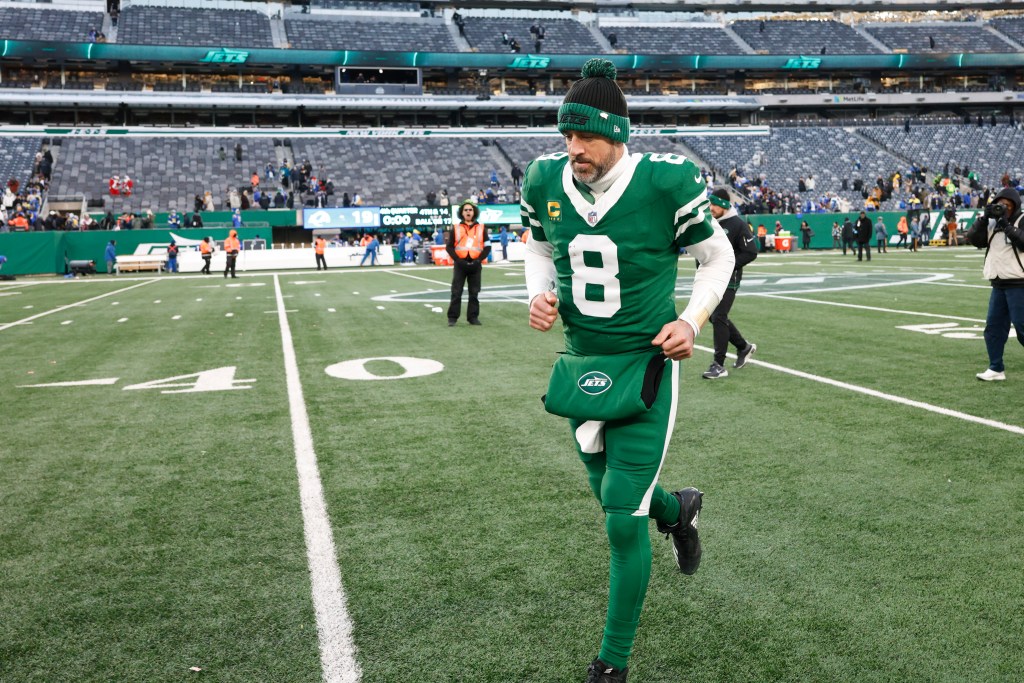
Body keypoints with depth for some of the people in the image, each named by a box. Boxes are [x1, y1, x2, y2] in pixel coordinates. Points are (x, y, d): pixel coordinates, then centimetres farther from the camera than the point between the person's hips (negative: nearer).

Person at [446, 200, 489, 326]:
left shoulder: (481, 228, 8)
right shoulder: (456, 228, 7)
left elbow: (487, 247, 6)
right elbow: (449, 247, 5)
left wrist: (478, 260, -7)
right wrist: (458, 260, -9)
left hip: (475, 265, 1)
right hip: (460, 264, -1)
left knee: (474, 293, 5)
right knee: (456, 292, -3)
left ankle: (473, 317, 12)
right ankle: (452, 318, 1)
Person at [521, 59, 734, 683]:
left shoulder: (665, 182, -16)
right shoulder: (545, 181, -4)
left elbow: (718, 256, -1)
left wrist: (692, 320, -15)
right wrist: (539, 293, -5)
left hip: (645, 363, -5)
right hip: (582, 362, 5)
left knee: (624, 522, -4)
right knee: (613, 494, 20)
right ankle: (677, 508, 57)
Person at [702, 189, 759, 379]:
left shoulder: (738, 225, -10)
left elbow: (751, 253, -13)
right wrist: (701, 266, 6)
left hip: (728, 279, -8)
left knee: (718, 318, -13)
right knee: (714, 317, 13)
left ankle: (719, 366, -6)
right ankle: (744, 347, 34)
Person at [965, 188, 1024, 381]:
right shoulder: (992, 223, 13)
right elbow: (973, 239, 1)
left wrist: (1006, 224, -20)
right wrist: (984, 218, -9)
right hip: (999, 284, 7)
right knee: (994, 327, 7)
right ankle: (996, 369, 13)